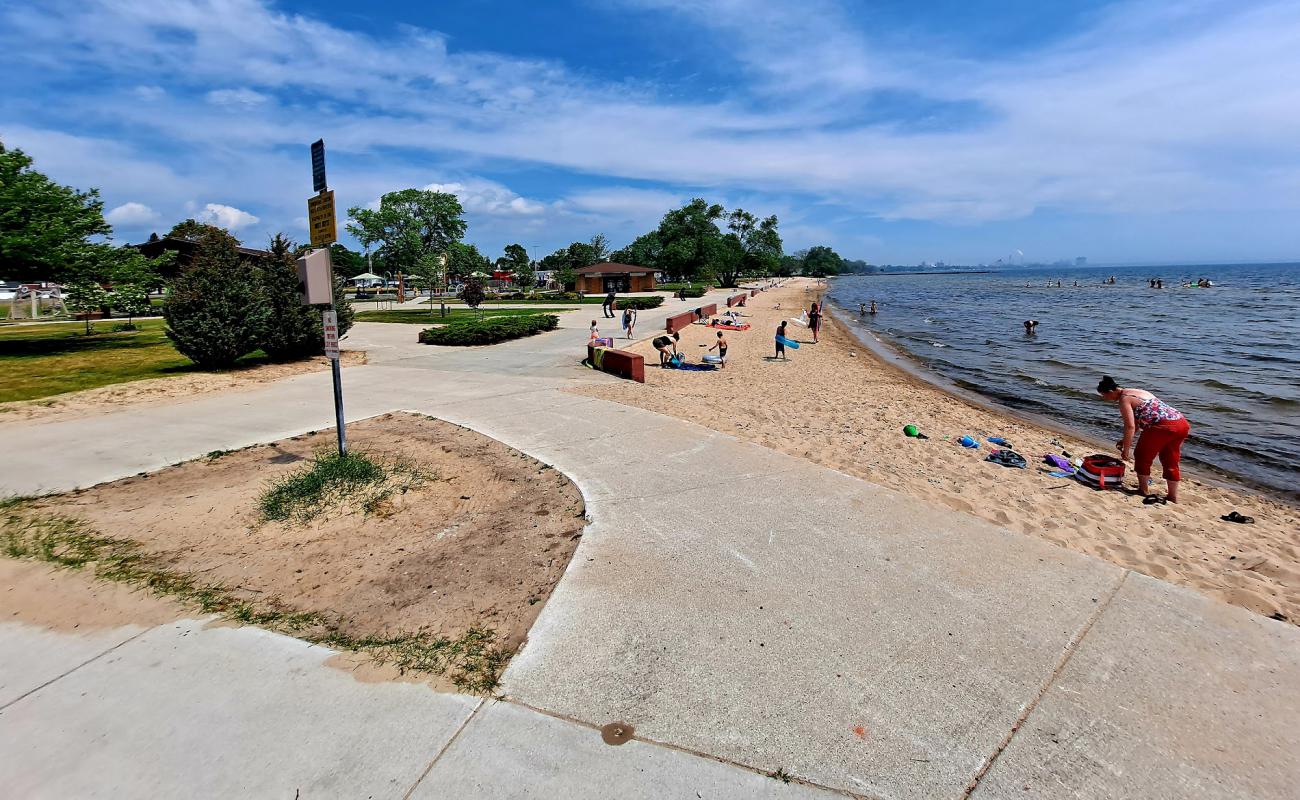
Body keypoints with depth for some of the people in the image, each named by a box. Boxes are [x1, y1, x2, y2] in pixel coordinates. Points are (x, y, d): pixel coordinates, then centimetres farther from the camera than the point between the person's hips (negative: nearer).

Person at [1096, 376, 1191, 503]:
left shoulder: (1124, 399, -6)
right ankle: (1173, 498, 27)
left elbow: (1130, 426, -13)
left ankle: (1144, 491, 19)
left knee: (1142, 456, 10)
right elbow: (1136, 421, 30)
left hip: (1164, 426, -9)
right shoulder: (1136, 392, 23)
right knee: (1170, 462, 19)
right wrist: (1125, 440, 34)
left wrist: (1126, 449, -6)